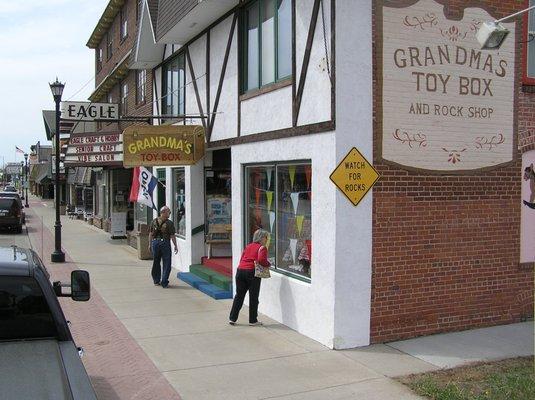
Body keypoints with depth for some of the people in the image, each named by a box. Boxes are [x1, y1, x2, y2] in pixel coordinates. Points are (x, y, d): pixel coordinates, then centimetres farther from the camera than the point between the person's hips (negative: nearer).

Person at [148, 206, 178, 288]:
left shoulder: (154, 221, 4)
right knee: (166, 264, 4)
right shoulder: (169, 223, -9)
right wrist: (175, 246, -2)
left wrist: (150, 244, 14)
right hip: (165, 243, -4)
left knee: (156, 262, 17)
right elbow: (172, 236, -9)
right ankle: (164, 283, 1)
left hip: (155, 242, 4)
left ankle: (156, 281, 26)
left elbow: (150, 234, 7)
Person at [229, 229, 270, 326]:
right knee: (253, 297, 6)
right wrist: (268, 264, -2)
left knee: (239, 296, 14)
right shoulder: (262, 248, -3)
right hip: (252, 272, -6)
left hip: (240, 270, 6)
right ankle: (253, 320, 12)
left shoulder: (248, 246, 17)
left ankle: (232, 318, 16)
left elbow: (241, 259, 17)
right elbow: (261, 260, -19)